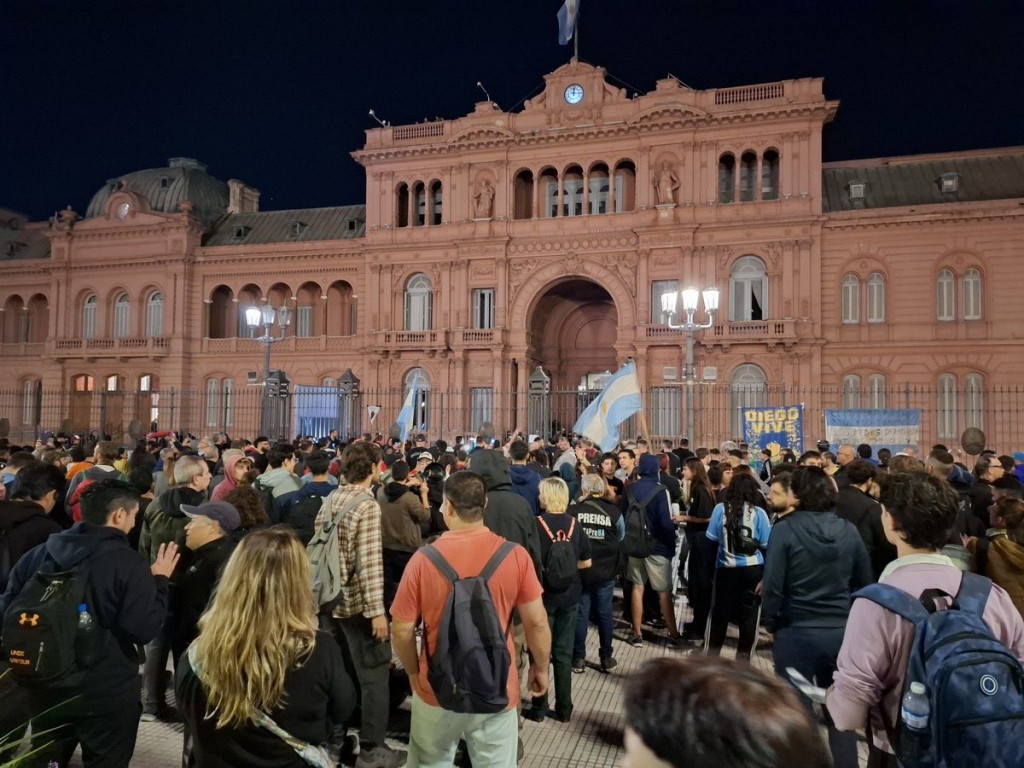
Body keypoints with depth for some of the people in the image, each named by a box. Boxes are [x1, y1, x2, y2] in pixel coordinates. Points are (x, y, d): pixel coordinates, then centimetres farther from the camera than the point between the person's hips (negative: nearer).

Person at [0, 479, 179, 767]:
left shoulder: (37, 554, -4)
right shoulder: (128, 563, -21)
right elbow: (144, 630, -22)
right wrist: (159, 580, -10)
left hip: (46, 686, 5)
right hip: (107, 692, -4)